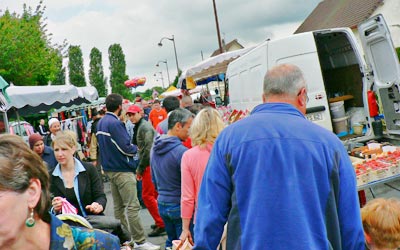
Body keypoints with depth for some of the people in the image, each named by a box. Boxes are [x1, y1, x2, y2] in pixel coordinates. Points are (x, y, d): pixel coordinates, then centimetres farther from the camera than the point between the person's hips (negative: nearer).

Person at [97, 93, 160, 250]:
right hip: (122, 169, -10)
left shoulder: (100, 123, 10)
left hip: (109, 169, 10)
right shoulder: (115, 123, -18)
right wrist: (136, 149, -1)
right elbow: (125, 148, -19)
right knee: (132, 206, -6)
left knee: (119, 206, 14)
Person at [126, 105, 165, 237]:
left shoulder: (145, 127, -13)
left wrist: (140, 168, -15)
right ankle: (161, 221, 25)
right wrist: (140, 167, 12)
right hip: (150, 164, 10)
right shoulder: (139, 127, 16)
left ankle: (161, 224, -1)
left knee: (147, 195, -7)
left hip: (150, 164, -10)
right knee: (155, 194, 16)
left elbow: (148, 149, -20)